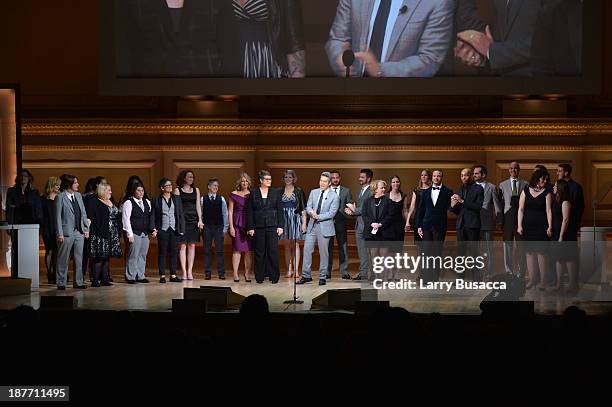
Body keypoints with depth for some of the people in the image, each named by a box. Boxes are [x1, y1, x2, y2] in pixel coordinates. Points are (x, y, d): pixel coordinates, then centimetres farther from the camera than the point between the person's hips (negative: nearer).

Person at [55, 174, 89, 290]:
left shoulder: (78, 195, 11)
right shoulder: (60, 197, -7)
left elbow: (83, 213, 15)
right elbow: (58, 217, -9)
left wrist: (86, 228, 8)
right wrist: (60, 234, -13)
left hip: (79, 232, 6)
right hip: (67, 233, -6)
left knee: (79, 259, 9)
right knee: (63, 260, 2)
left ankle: (78, 282, 16)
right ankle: (61, 283, 9)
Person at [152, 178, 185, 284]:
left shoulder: (176, 199, 9)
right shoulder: (156, 200, 1)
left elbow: (181, 215, 9)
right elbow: (153, 215, 1)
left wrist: (181, 229, 2)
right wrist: (154, 228, -10)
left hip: (174, 230, 3)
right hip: (162, 230, -3)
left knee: (174, 252, 4)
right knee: (162, 253, 1)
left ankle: (173, 275, 10)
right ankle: (162, 276, 5)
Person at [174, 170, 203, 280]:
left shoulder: (196, 190, 14)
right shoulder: (177, 190, 4)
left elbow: (198, 206, 11)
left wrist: (200, 219, 1)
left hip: (193, 220, 3)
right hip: (182, 220, -3)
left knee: (192, 245, 2)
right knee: (182, 246, -4)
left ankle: (190, 271, 5)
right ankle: (184, 272, -3)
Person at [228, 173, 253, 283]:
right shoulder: (234, 194, 4)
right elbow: (230, 211, 3)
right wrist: (231, 226, -4)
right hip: (237, 224, -2)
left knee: (249, 250, 1)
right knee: (237, 249, -3)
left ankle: (247, 274, 6)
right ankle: (235, 274, 1)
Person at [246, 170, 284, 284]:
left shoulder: (275, 193, 7)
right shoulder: (253, 193, 5)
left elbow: (280, 210, 6)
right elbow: (249, 212, 4)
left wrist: (280, 226, -1)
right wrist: (250, 227, -2)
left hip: (272, 226, 0)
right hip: (258, 227, 0)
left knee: (273, 251, -4)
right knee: (259, 252, 3)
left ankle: (273, 276, 2)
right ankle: (259, 277, 10)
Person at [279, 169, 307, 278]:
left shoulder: (299, 191, 3)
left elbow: (303, 208, 1)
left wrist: (304, 222, -7)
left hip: (295, 219, -2)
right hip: (284, 219, 2)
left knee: (295, 245, -3)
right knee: (287, 246, 5)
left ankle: (296, 270, -3)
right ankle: (289, 270, 10)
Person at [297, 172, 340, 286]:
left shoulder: (334, 197, -3)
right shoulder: (313, 192, 10)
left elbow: (331, 213, -10)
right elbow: (308, 207, 6)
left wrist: (318, 216, -15)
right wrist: (311, 212, -16)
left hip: (324, 227, -4)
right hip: (312, 226, 4)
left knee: (323, 253, 2)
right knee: (307, 250, 0)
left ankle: (322, 277, 11)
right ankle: (306, 276, 8)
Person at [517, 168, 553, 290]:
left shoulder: (546, 193, 2)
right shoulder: (525, 191, 6)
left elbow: (548, 210, -4)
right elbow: (521, 209, 6)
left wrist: (550, 227, -13)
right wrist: (519, 225, -1)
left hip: (541, 226, -2)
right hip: (528, 226, 2)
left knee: (541, 252, -4)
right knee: (530, 252, 4)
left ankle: (543, 280, 2)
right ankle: (532, 279, 12)